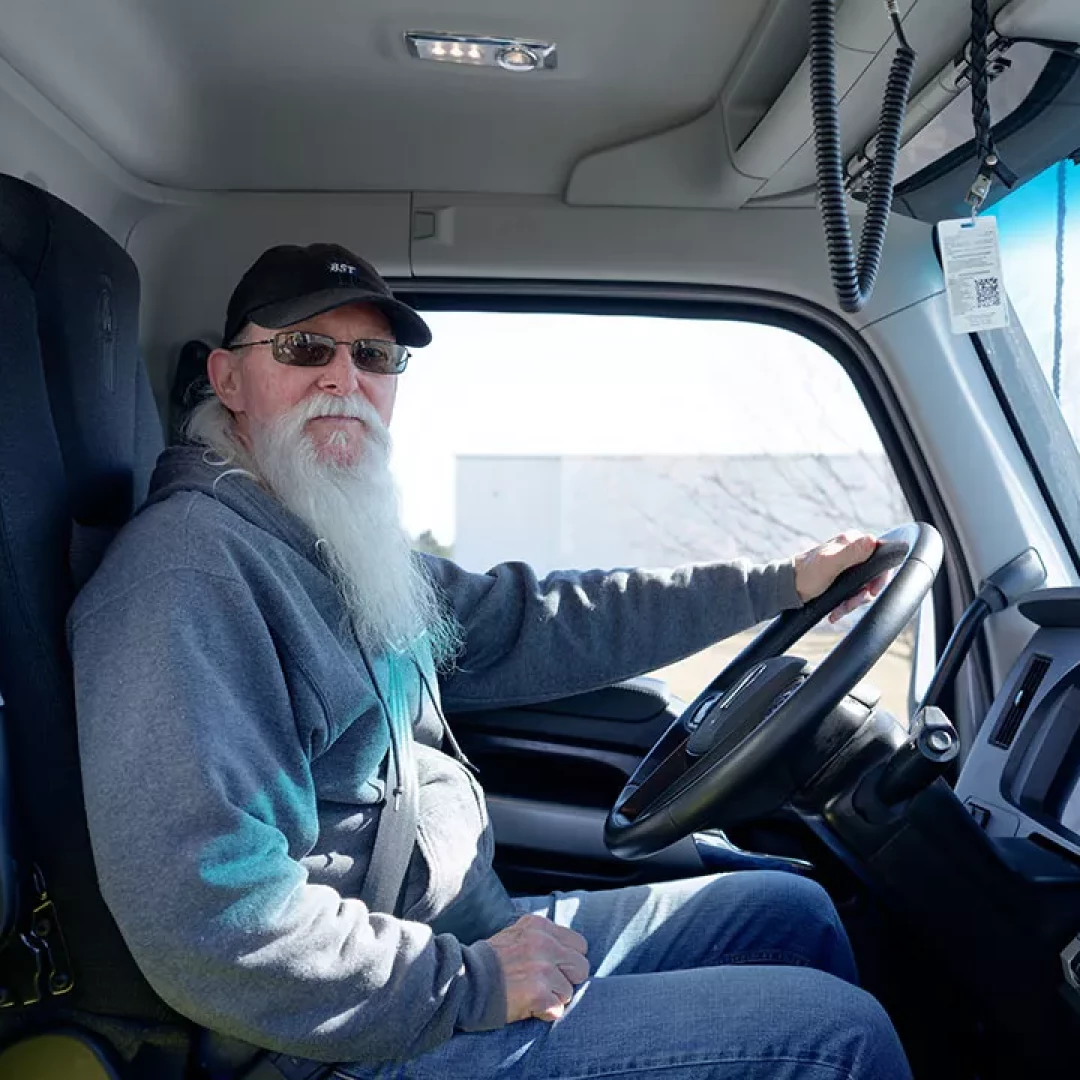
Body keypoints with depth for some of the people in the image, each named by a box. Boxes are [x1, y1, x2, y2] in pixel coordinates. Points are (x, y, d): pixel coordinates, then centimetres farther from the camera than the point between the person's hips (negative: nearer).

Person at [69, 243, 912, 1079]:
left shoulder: (348, 547, 10)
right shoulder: (192, 568, -22)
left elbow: (534, 624, 13)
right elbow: (205, 919, -29)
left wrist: (779, 584, 13)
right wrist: (472, 981, -22)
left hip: (486, 934, 10)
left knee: (793, 908, 17)